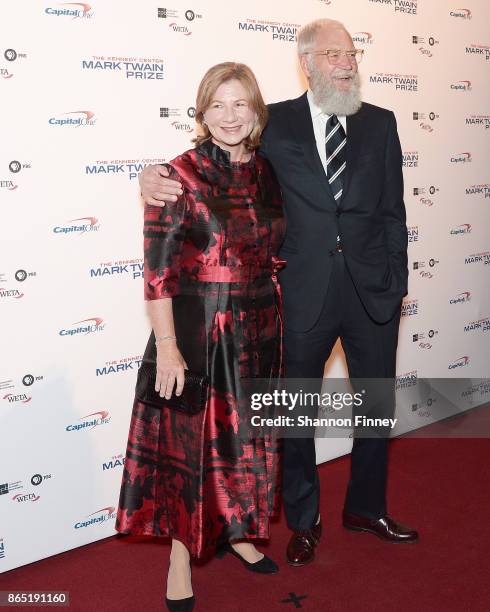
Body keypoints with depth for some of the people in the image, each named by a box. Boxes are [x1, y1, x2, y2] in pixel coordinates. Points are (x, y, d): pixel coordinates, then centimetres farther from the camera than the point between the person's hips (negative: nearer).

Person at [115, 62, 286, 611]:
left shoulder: (266, 173, 5)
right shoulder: (181, 174, -12)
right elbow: (158, 268, -15)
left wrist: (274, 315, 12)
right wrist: (167, 346, -18)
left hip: (258, 329, 5)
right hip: (197, 327, -5)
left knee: (246, 437, 18)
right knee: (188, 440, 7)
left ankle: (236, 530, 41)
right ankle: (181, 557, 27)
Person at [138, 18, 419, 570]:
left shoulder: (380, 123, 6)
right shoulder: (276, 122, -1)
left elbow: (393, 210, 7)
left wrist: (397, 282, 3)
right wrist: (158, 177, -23)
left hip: (373, 291, 3)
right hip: (304, 292, -2)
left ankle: (366, 508, 40)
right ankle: (303, 522, 34)